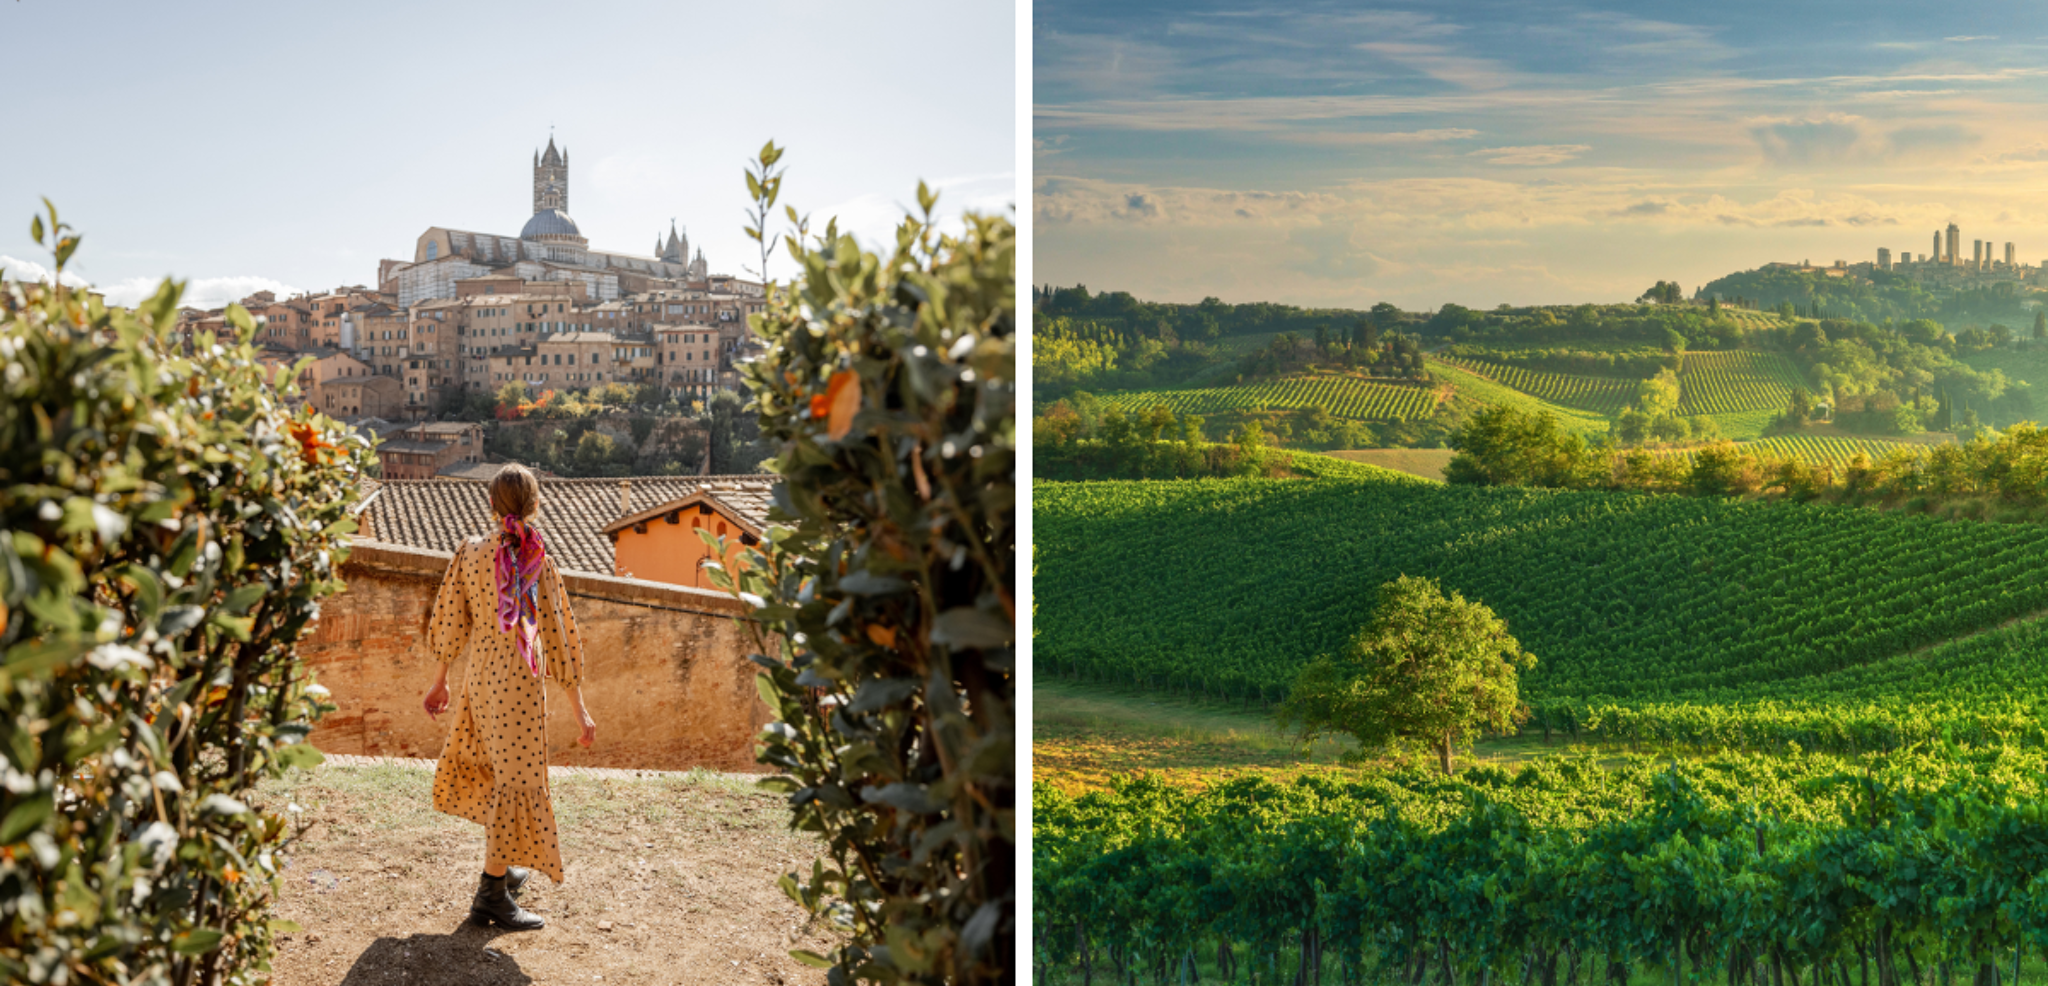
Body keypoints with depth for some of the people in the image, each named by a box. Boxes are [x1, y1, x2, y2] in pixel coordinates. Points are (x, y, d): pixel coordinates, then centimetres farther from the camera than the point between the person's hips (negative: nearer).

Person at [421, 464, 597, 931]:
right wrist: (579, 709, -3)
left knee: (488, 768, 21)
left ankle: (503, 868, 36)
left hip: (479, 677, 5)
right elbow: (558, 639, -10)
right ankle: (491, 894, 6)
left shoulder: (470, 554, -3)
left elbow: (450, 623, 4)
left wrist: (440, 681, 18)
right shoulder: (541, 565, -13)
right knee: (516, 778, 2)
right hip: (519, 681, -5)